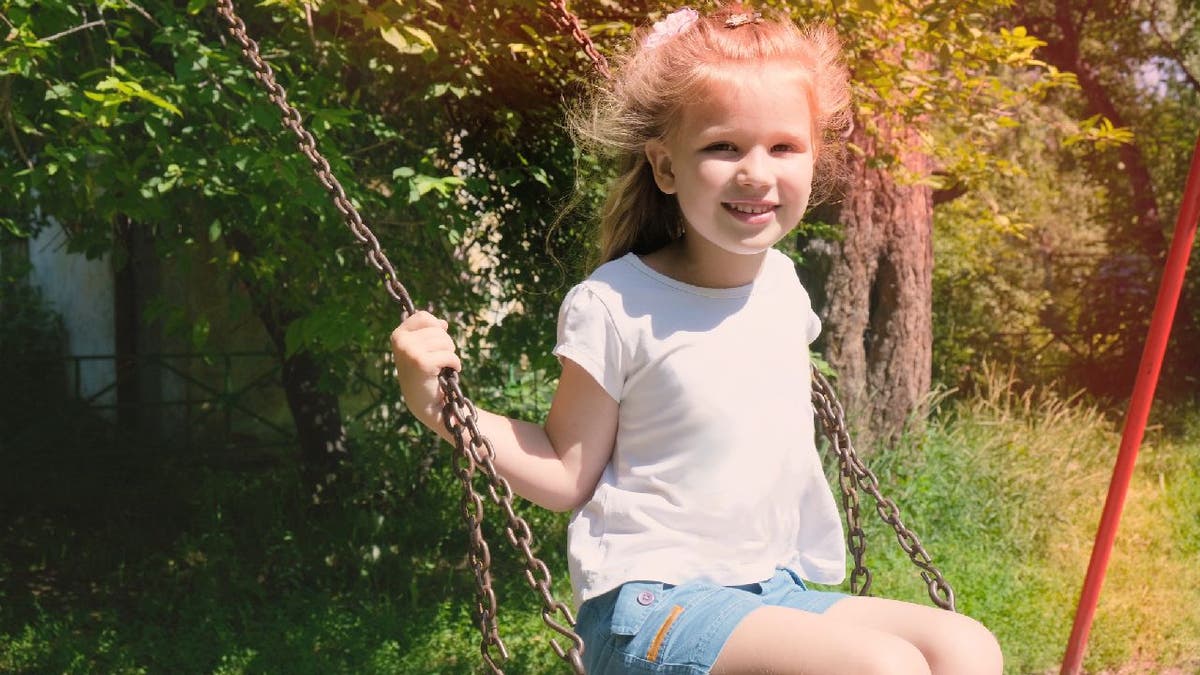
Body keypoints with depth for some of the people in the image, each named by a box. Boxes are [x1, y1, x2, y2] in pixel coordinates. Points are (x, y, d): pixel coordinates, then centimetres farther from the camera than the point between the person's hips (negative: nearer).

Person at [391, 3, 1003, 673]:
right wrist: (438, 403, -16)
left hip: (775, 593, 7)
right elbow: (568, 474, -7)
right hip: (649, 606, -7)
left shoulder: (781, 283, 7)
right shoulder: (619, 307, -13)